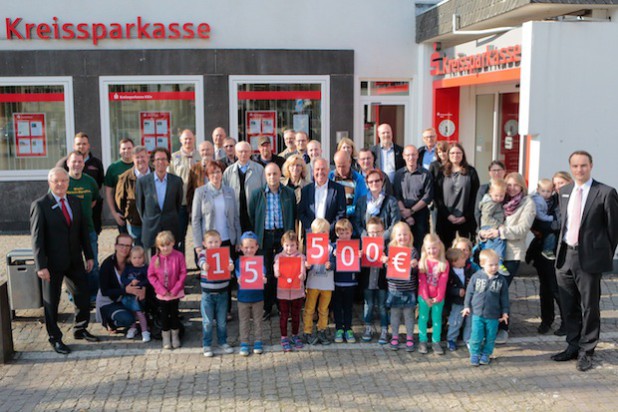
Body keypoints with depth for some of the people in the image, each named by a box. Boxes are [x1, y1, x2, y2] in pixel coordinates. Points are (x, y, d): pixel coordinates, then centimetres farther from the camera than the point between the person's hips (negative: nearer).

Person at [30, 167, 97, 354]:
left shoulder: (74, 202, 8)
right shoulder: (40, 205, -10)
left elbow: (83, 230, 12)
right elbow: (37, 237, -13)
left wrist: (89, 255, 9)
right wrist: (41, 266, -17)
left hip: (75, 260, 6)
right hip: (53, 263, -5)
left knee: (83, 294, 12)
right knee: (51, 301, 7)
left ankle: (80, 329, 32)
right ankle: (55, 338, 22)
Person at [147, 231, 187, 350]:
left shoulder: (178, 256, -13)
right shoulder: (156, 258, -8)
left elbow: (183, 273, -12)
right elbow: (151, 275, -5)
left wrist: (175, 290, -15)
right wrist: (162, 290, -12)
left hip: (175, 293, -1)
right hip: (162, 294, 1)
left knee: (174, 314, 11)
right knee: (164, 315, 10)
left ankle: (175, 336, 28)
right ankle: (166, 338, 24)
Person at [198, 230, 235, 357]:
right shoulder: (203, 253, -6)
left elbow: (228, 260, -20)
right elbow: (202, 261, -27)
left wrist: (231, 265, -45)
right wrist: (204, 265, -52)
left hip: (222, 293, 2)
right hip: (207, 294, -2)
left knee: (222, 321, 13)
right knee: (207, 322, 6)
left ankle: (223, 342, 30)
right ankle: (206, 345, 19)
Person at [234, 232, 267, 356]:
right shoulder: (239, 261, -3)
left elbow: (263, 270, -20)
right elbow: (237, 272, -18)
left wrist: (263, 277, -43)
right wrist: (240, 279, -41)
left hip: (257, 296, 0)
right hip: (243, 297, 0)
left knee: (257, 320, 12)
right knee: (244, 321, 10)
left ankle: (258, 342, 25)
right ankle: (244, 343, 19)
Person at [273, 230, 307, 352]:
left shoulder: (300, 257, -1)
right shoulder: (279, 257, 0)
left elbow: (303, 271, -12)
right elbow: (276, 271, -11)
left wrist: (302, 275, -36)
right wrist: (278, 273, -35)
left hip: (297, 290, 1)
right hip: (283, 291, -1)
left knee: (296, 315, 12)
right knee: (284, 315, 7)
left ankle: (295, 336, 28)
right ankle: (284, 338, 18)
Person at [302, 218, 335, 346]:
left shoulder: (331, 248, 0)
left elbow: (334, 263, -6)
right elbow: (307, 263, 0)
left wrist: (330, 265, -27)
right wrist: (307, 266, -22)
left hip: (327, 284, 1)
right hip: (313, 283, -1)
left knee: (324, 310, 12)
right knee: (309, 309, 4)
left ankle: (322, 332, 23)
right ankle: (307, 332, 12)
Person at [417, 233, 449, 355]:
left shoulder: (444, 263, -6)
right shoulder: (422, 262, -5)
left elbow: (443, 282, -9)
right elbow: (422, 281, -7)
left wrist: (438, 297, -15)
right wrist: (426, 297, -12)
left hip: (438, 298, 0)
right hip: (424, 297, 0)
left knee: (437, 319, 9)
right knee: (423, 318, 8)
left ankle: (436, 342, 18)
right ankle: (422, 341, 18)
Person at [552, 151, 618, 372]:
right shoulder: (564, 191, 10)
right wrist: (561, 249, 10)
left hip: (589, 257, -5)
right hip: (565, 255, 6)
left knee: (589, 307, 5)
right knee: (569, 307, 15)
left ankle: (586, 352, 18)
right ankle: (573, 346, 29)